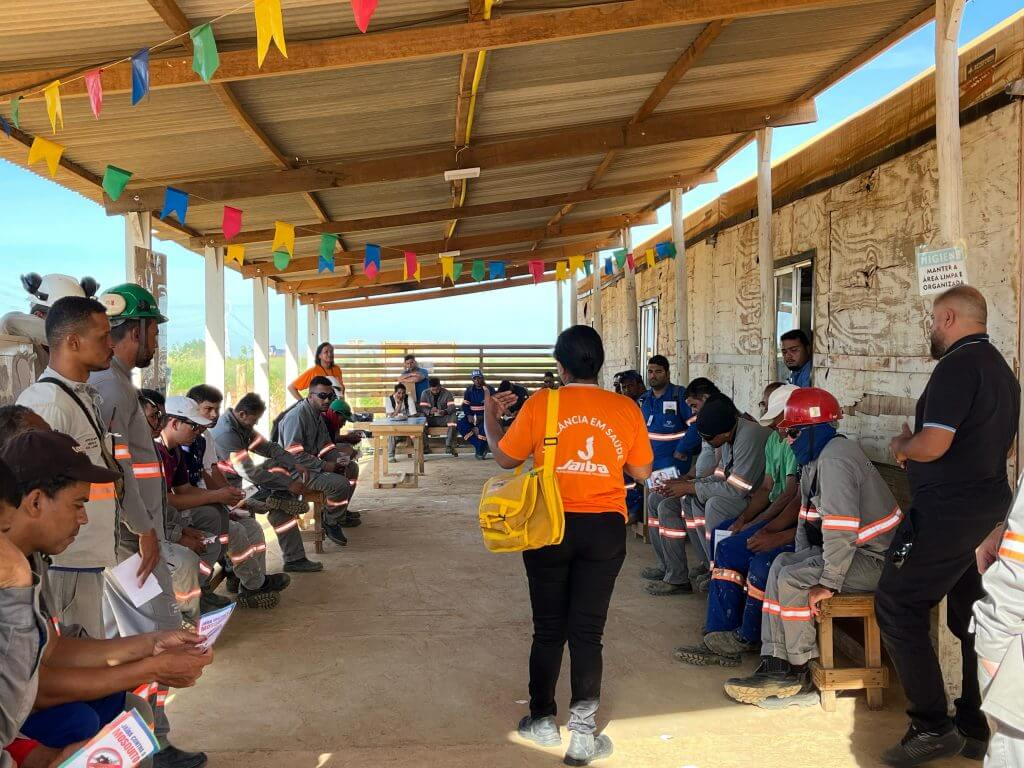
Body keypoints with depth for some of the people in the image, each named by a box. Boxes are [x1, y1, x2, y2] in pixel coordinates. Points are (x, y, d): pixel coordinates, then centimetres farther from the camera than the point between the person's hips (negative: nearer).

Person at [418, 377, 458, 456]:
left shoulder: (447, 393, -3)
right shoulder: (425, 393, 0)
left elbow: (452, 407, -14)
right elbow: (422, 408, -10)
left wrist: (445, 411, -37)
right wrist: (430, 411, -33)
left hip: (443, 418, -1)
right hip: (430, 419, 1)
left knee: (453, 416, -32)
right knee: (421, 416, -31)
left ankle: (449, 446, -32)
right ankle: (425, 446, -29)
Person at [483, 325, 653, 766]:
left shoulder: (539, 405, -9)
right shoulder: (626, 409, -4)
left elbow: (504, 457, 2)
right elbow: (642, 471, 5)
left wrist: (491, 414, 17)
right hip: (605, 530, 1)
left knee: (549, 629, 14)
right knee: (587, 631, 9)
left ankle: (542, 720, 28)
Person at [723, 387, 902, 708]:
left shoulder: (834, 459, -23)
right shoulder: (817, 458, 11)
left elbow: (842, 530, -30)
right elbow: (809, 517, 17)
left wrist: (828, 583, -25)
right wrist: (803, 559, 8)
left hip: (874, 558, -11)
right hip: (857, 548, 11)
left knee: (791, 580, -18)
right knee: (781, 565, 7)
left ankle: (801, 674, 0)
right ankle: (775, 666, 4)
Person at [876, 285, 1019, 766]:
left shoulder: (958, 366, -17)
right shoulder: (1001, 369, 15)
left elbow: (932, 445, -25)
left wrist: (903, 446, -3)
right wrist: (918, 445, 20)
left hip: (947, 511, -10)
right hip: (986, 505, 10)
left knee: (897, 607, -4)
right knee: (969, 613, 16)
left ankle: (932, 728, 0)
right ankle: (977, 728, 24)